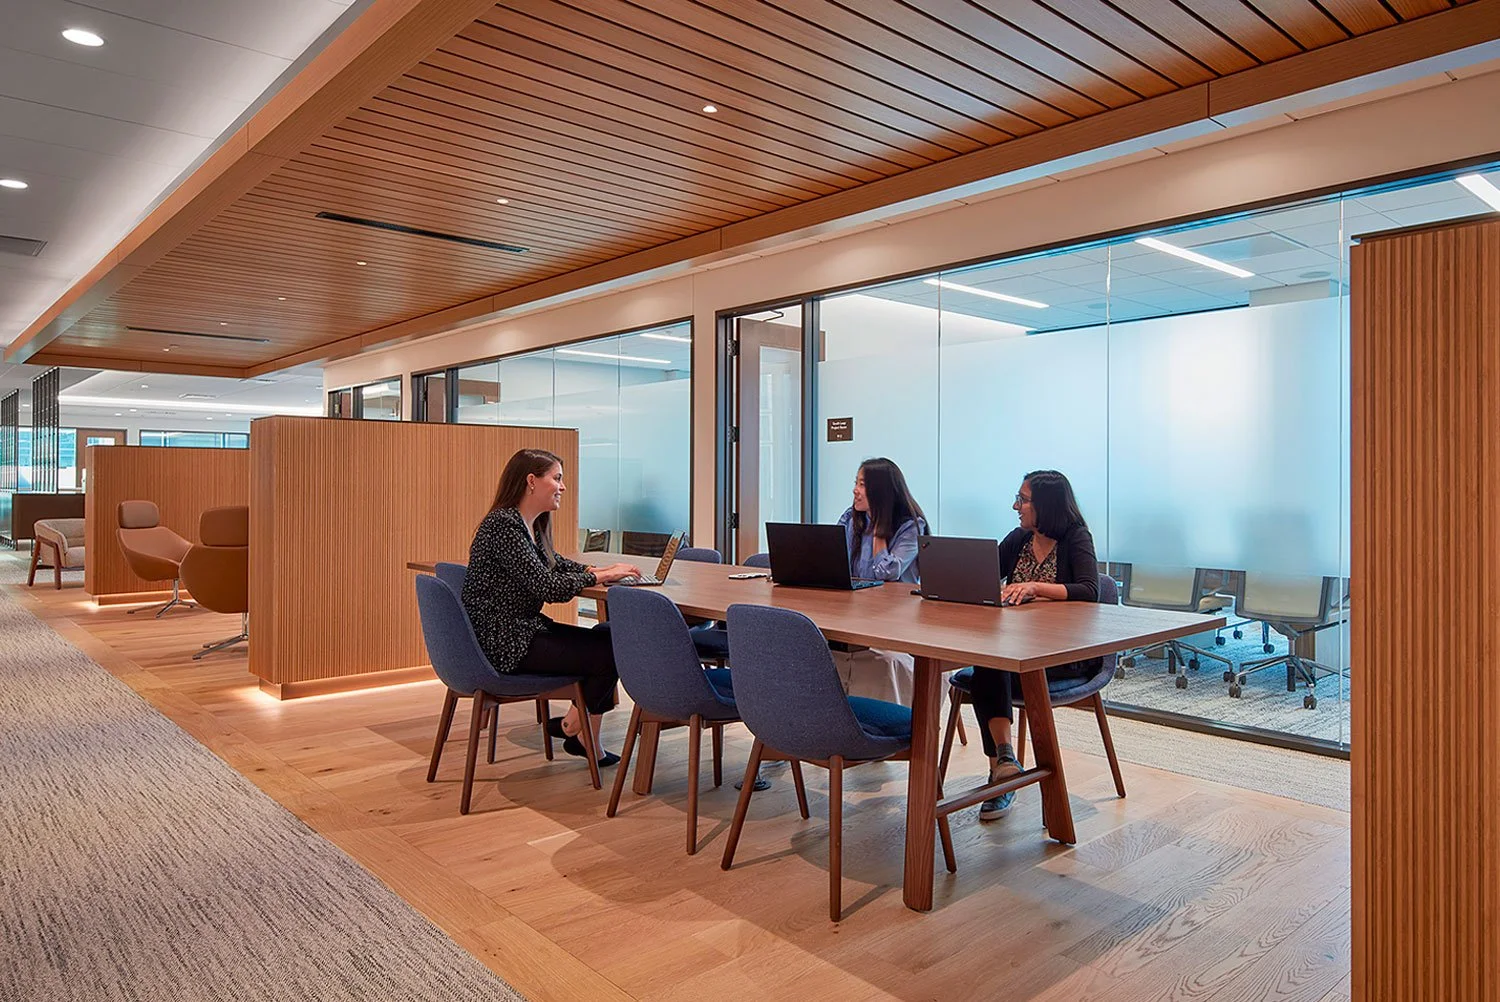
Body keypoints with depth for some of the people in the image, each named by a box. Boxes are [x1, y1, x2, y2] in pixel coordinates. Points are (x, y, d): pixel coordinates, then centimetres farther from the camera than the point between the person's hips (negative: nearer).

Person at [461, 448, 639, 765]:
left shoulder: (532, 525, 11)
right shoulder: (504, 525, -20)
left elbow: (557, 564, 23)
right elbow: (548, 587, -24)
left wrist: (597, 570, 2)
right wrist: (599, 577, -12)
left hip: (525, 629, 10)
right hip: (504, 644, -10)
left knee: (609, 635, 2)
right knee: (610, 653, -11)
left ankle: (590, 742, 8)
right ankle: (572, 727, 14)